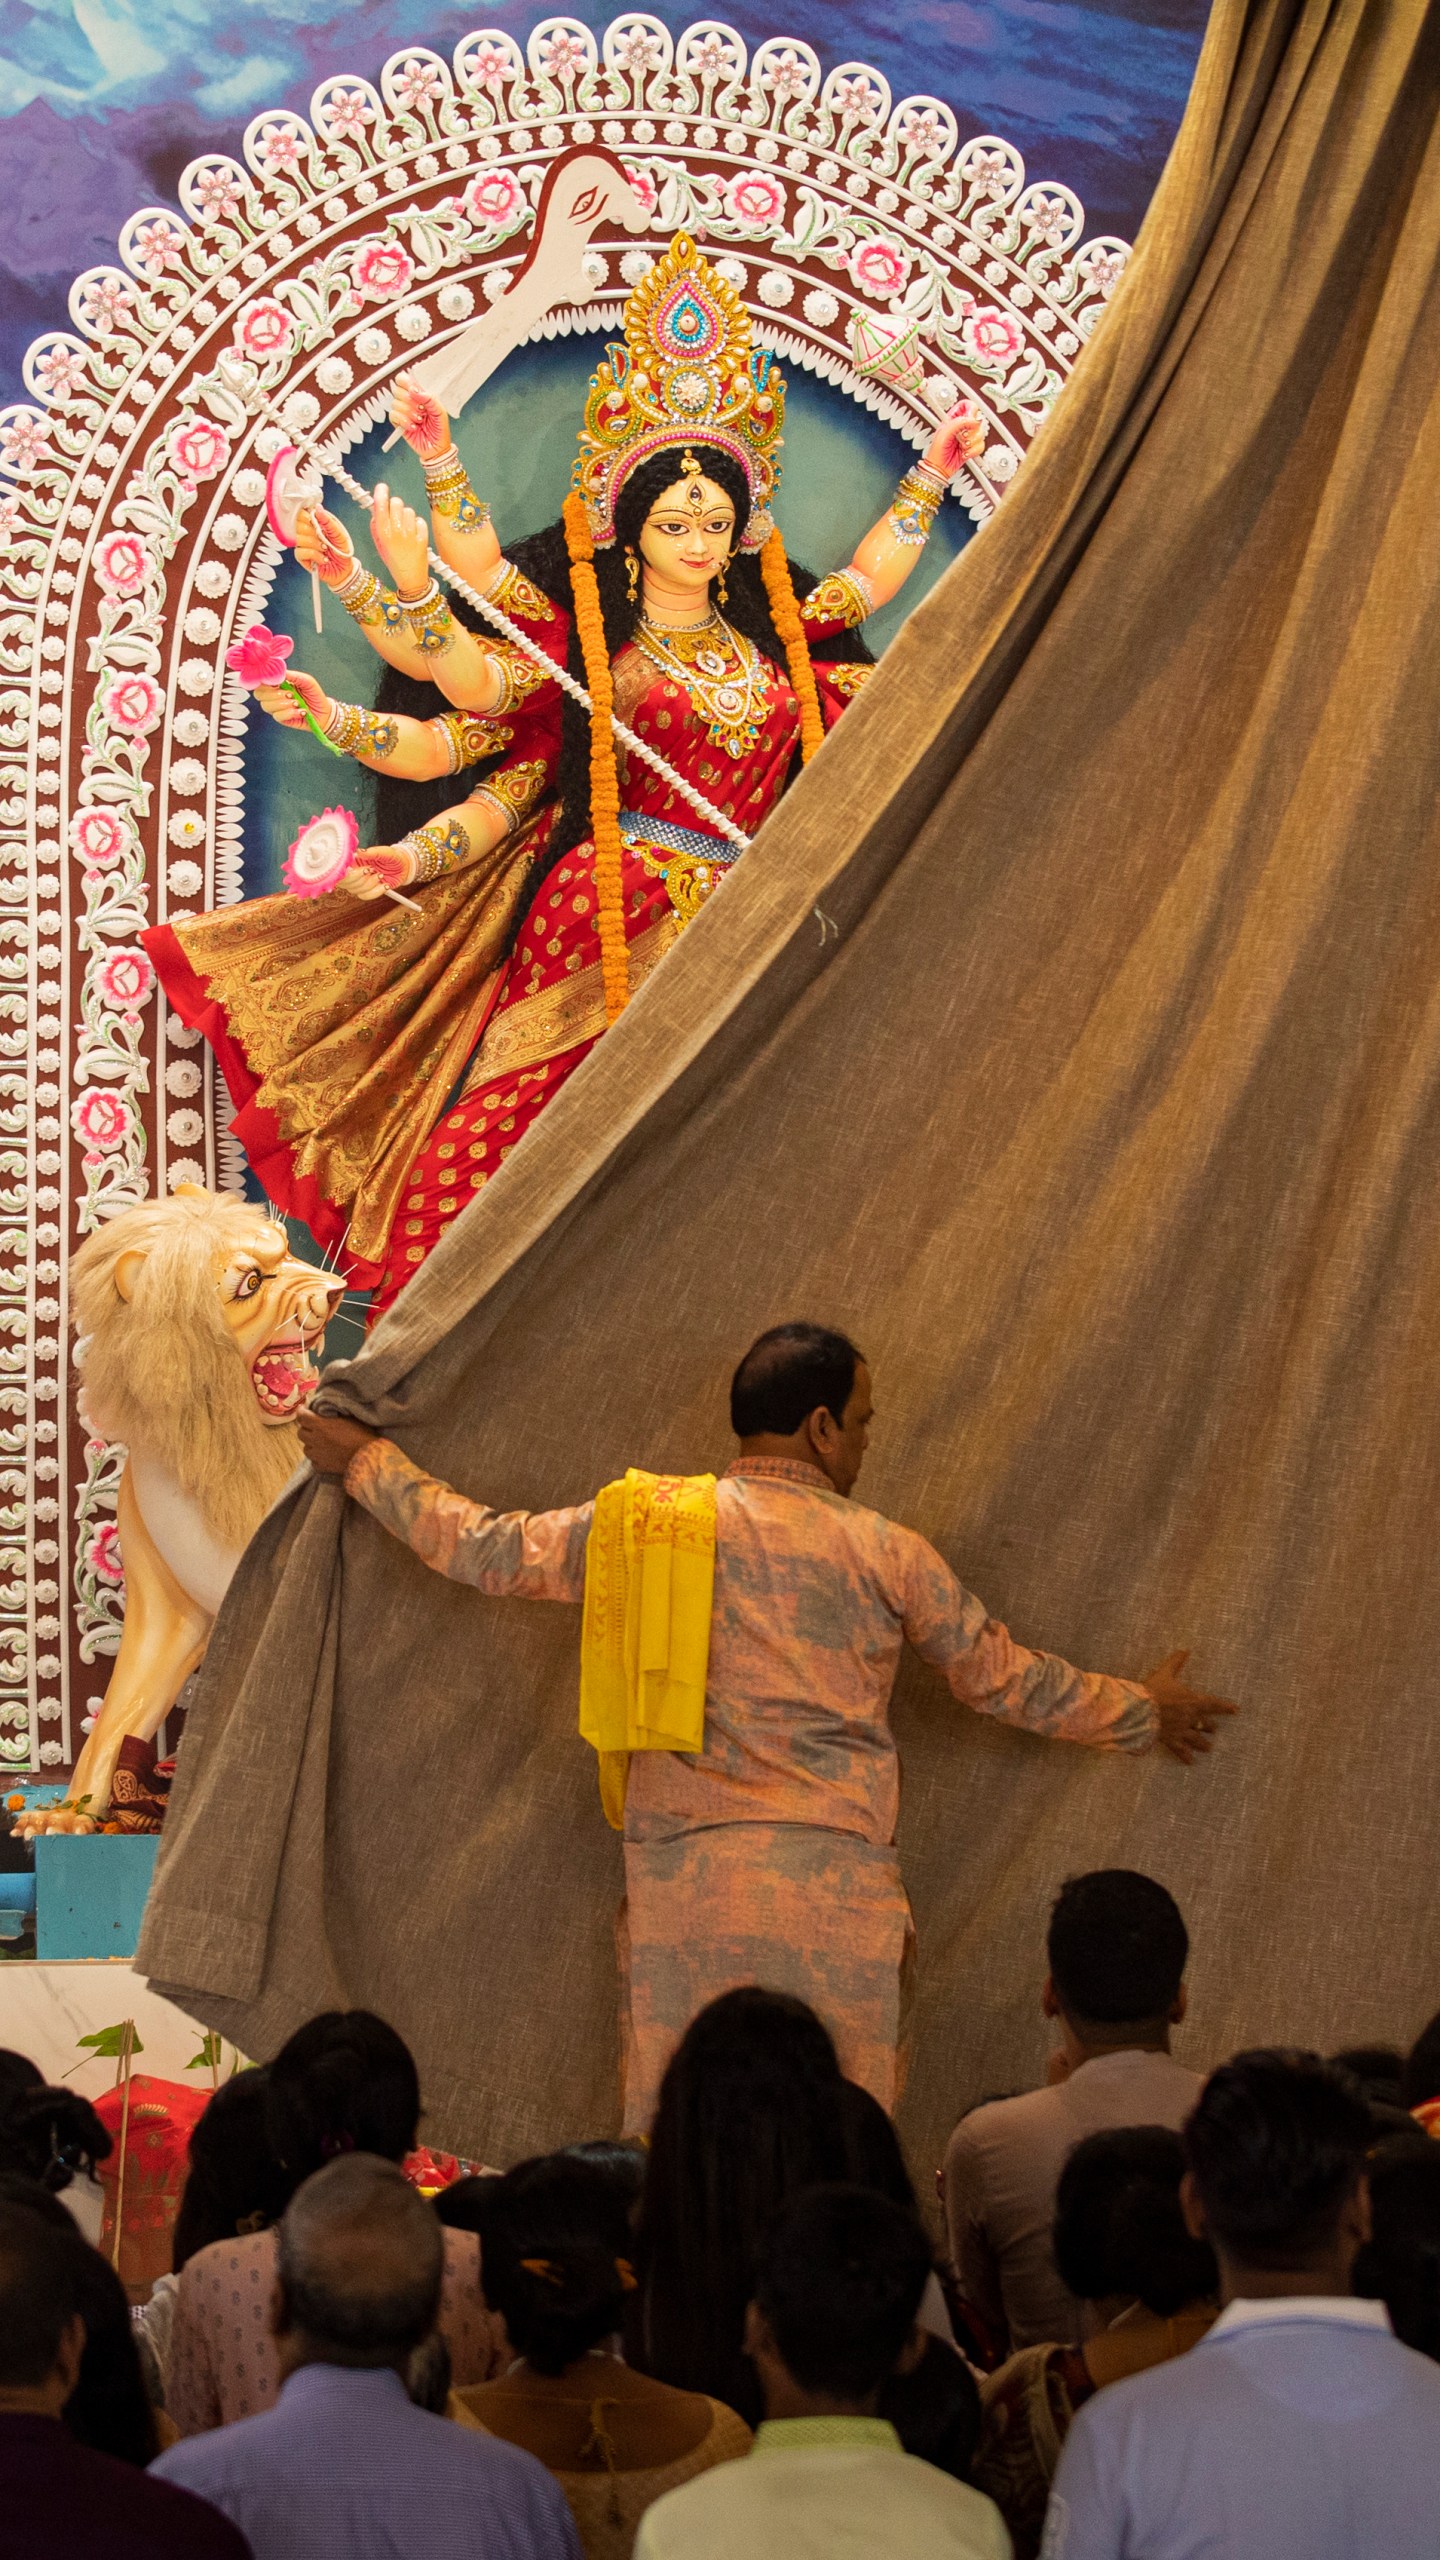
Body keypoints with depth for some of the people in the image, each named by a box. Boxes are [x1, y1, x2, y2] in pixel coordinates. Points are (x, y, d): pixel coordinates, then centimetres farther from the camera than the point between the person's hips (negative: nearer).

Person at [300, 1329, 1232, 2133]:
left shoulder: (641, 1523, 7)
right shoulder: (883, 1552, 3)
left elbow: (486, 1548, 16)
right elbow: (1004, 1677, 13)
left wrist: (366, 1458, 32)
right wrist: (1143, 1711, 30)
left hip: (676, 1875, 2)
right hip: (831, 1878, -2)